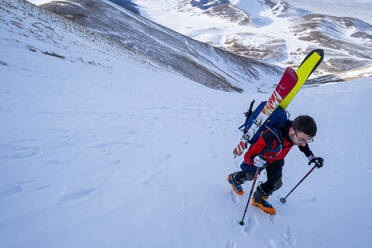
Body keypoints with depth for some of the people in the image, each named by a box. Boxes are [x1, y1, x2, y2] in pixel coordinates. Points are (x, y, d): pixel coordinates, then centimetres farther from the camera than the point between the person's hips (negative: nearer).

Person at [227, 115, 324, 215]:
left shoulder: (299, 133, -28)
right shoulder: (272, 138, -49)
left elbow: (303, 145, 2)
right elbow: (248, 155, -43)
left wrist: (311, 157, -8)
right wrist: (255, 160, -64)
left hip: (277, 160, 5)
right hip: (261, 157, -4)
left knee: (276, 183, 2)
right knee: (250, 176, 20)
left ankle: (258, 199, 29)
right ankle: (234, 179, 53)